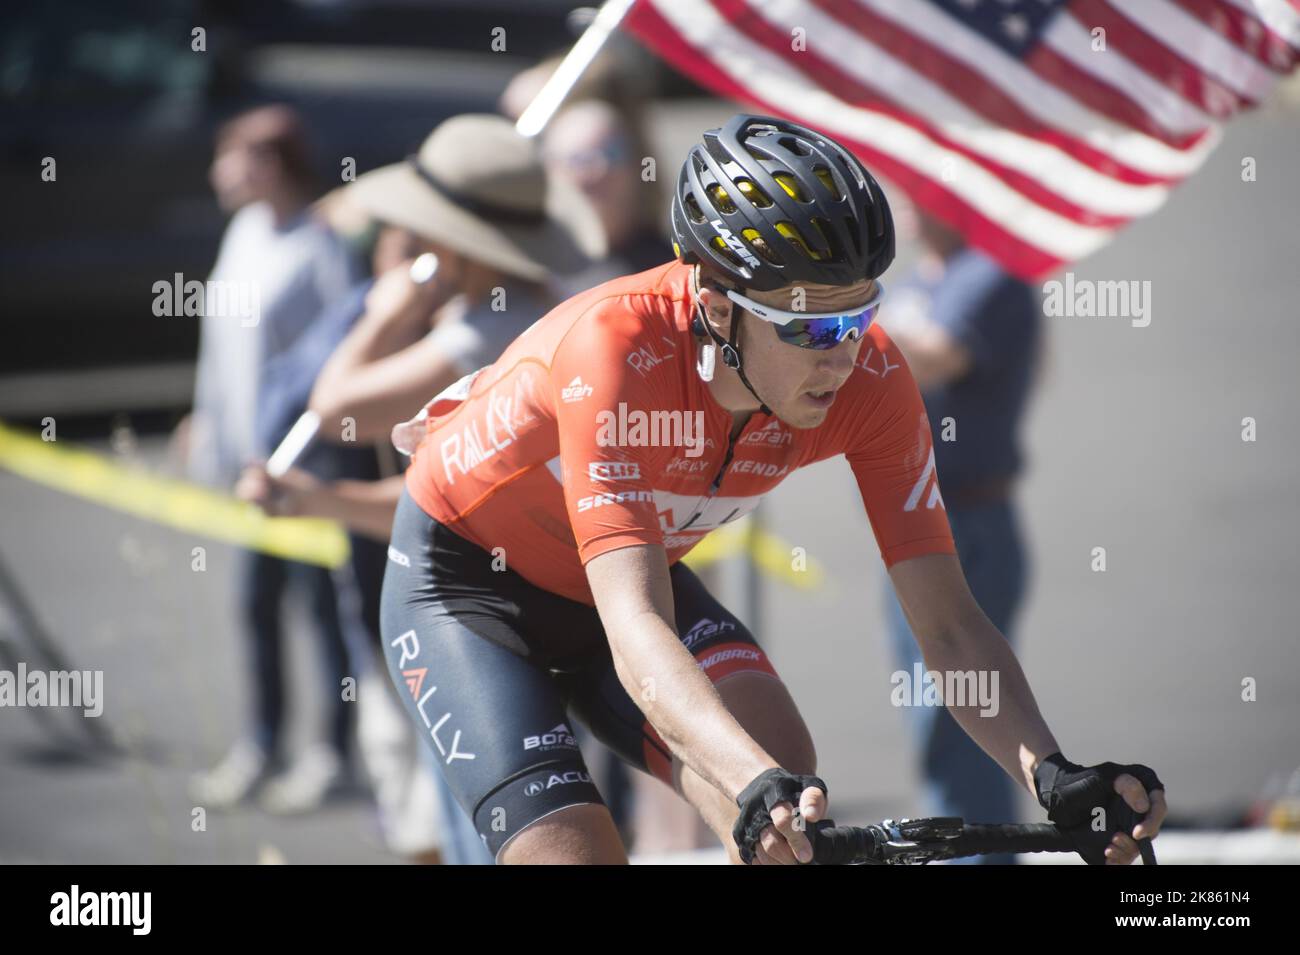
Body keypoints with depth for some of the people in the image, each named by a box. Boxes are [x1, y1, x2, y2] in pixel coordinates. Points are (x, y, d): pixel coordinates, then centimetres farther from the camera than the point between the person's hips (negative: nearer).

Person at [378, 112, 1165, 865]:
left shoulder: (870, 381, -23)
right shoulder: (615, 348, -38)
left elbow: (950, 623, -23)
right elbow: (636, 630, -46)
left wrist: (1051, 774, -40)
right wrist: (762, 786, -62)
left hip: (632, 572, 4)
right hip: (466, 579, -4)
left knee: (782, 762, -24)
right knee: (577, 852, -23)